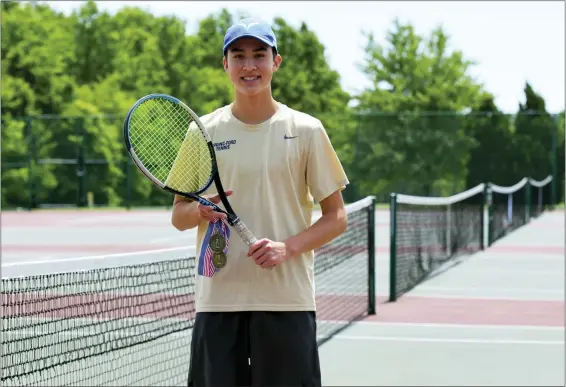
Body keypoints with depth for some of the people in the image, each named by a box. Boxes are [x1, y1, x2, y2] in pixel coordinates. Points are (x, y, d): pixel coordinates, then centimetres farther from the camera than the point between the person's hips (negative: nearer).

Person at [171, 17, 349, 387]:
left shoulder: (306, 130, 2)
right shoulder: (203, 131, 7)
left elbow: (336, 217, 2)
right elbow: (179, 215, 12)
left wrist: (287, 247, -15)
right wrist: (200, 211, -11)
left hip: (286, 300, -2)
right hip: (218, 298, 2)